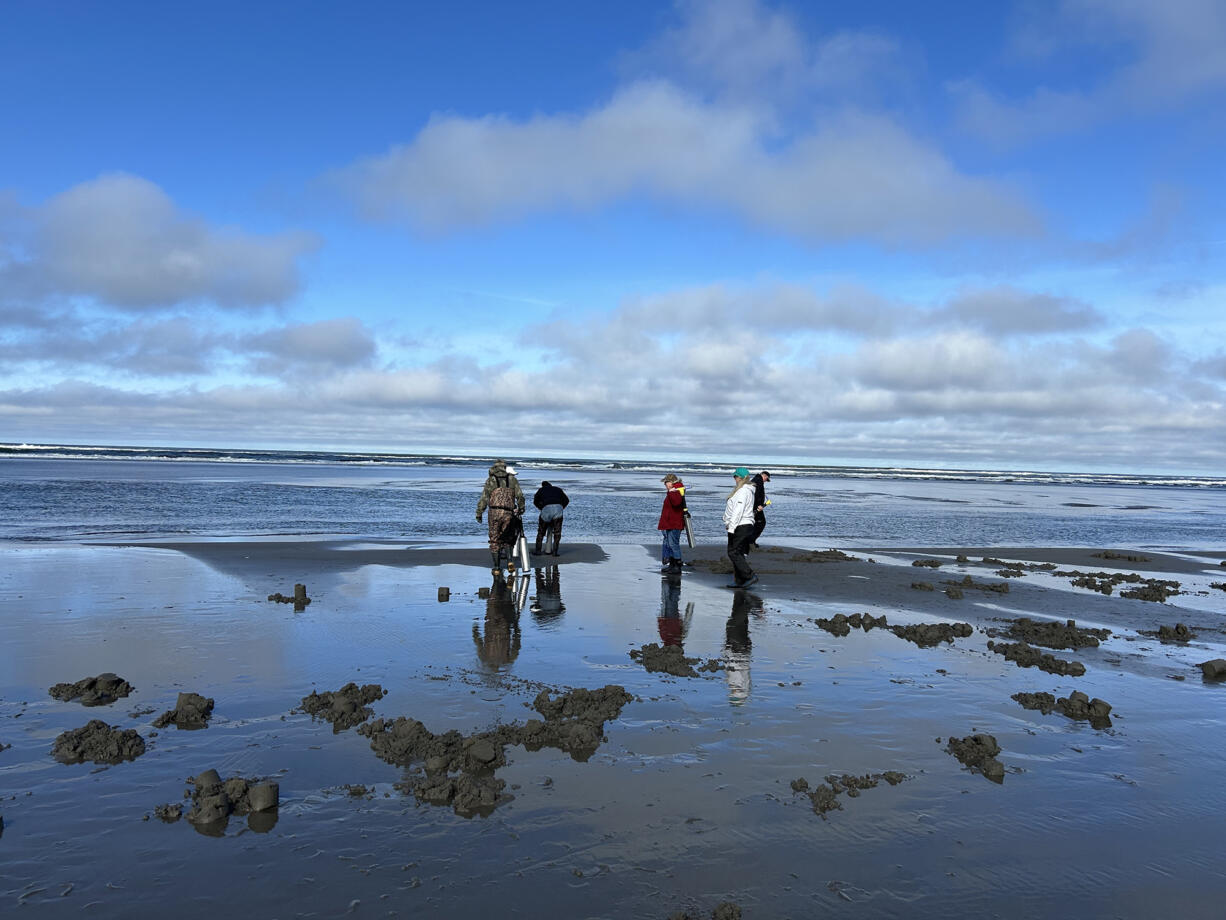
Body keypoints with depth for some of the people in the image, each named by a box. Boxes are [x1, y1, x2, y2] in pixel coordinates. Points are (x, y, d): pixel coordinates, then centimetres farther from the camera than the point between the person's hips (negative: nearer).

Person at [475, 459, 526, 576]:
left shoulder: (490, 480, 7)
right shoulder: (512, 479, 11)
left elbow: (484, 498, 2)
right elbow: (520, 496, 5)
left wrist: (479, 514, 7)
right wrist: (521, 509, 18)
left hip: (494, 512, -1)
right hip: (509, 514, 1)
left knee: (495, 541, 8)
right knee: (508, 540, 17)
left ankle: (497, 568, 8)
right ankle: (510, 560, -5)